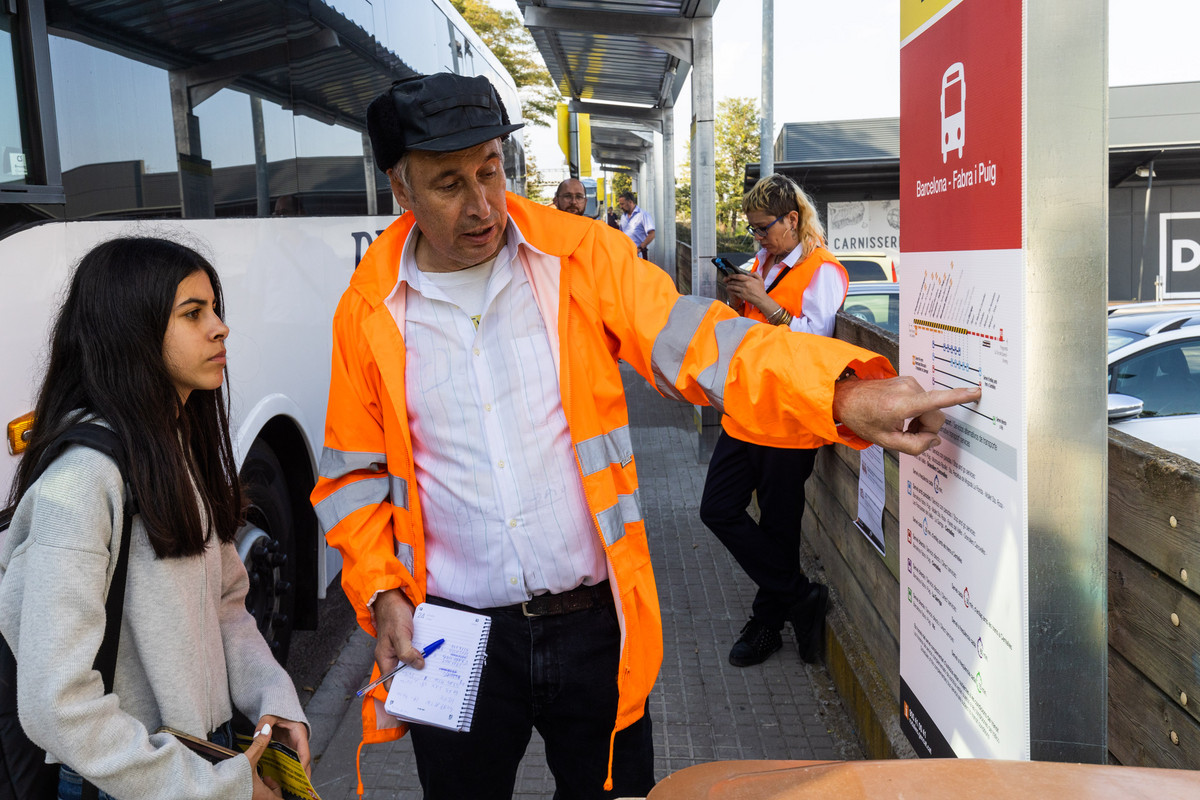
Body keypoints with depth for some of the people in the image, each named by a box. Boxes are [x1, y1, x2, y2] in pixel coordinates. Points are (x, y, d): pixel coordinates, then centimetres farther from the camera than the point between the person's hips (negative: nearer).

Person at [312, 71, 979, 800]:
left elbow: (693, 340, -17)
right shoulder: (370, 311, -2)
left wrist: (842, 396, -33)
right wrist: (382, 593, -6)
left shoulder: (580, 257, -6)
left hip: (592, 622, 0)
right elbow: (355, 473, 6)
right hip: (452, 637, 1)